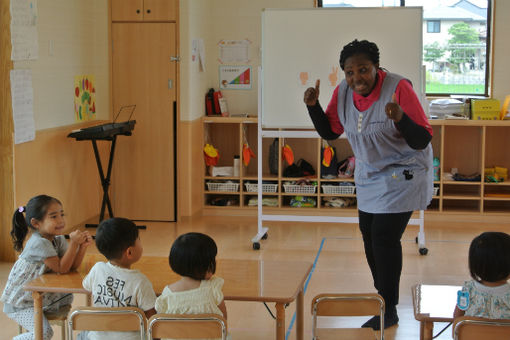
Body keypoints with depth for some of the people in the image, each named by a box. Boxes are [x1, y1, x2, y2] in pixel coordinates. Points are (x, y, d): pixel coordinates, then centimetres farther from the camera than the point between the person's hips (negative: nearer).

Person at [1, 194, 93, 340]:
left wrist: (83, 246, -17)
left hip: (38, 294, 9)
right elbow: (61, 269, -24)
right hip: (19, 302, -9)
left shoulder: (58, 240, 1)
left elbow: (72, 266, -3)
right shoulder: (39, 243, -26)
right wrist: (73, 243, -28)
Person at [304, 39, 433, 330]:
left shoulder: (399, 88, -25)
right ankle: (382, 294, 32)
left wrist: (400, 118, -43)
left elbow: (422, 140, -24)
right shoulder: (343, 92, -7)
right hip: (370, 174, 7)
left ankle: (389, 311, 2)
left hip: (403, 173, -7)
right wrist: (313, 106, -12)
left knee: (384, 236, -11)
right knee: (369, 234, 12)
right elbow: (329, 132, 4)